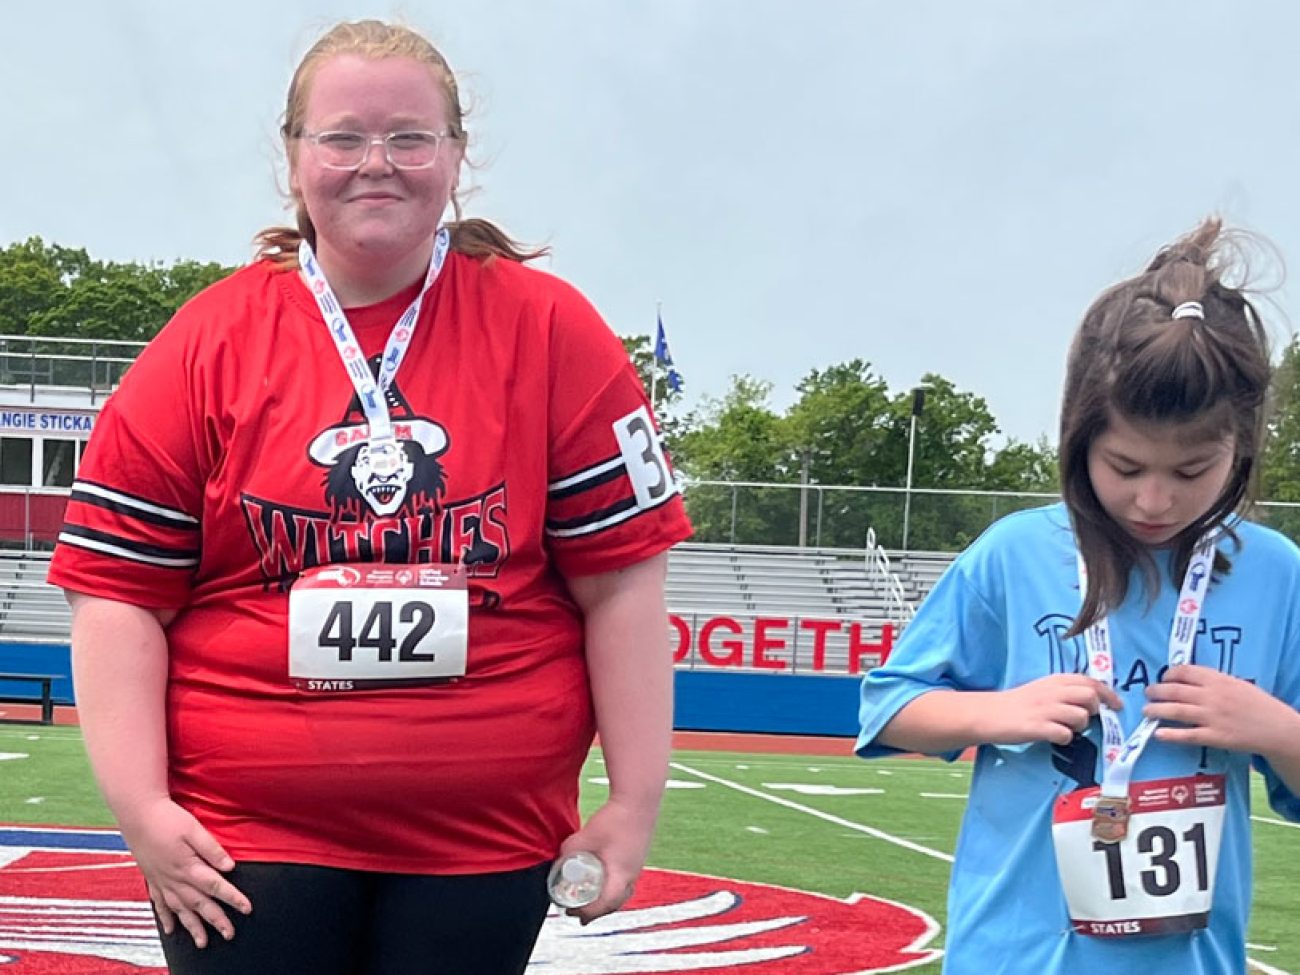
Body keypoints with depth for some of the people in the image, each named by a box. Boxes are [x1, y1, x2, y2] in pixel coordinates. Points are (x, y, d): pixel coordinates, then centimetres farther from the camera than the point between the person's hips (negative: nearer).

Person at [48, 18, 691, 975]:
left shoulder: (547, 332, 1)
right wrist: (142, 806, -7)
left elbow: (619, 578, 1)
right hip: (244, 840, 0)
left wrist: (635, 799, -2)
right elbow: (120, 591, 1)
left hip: (483, 837, 0)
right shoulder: (205, 346, 1)